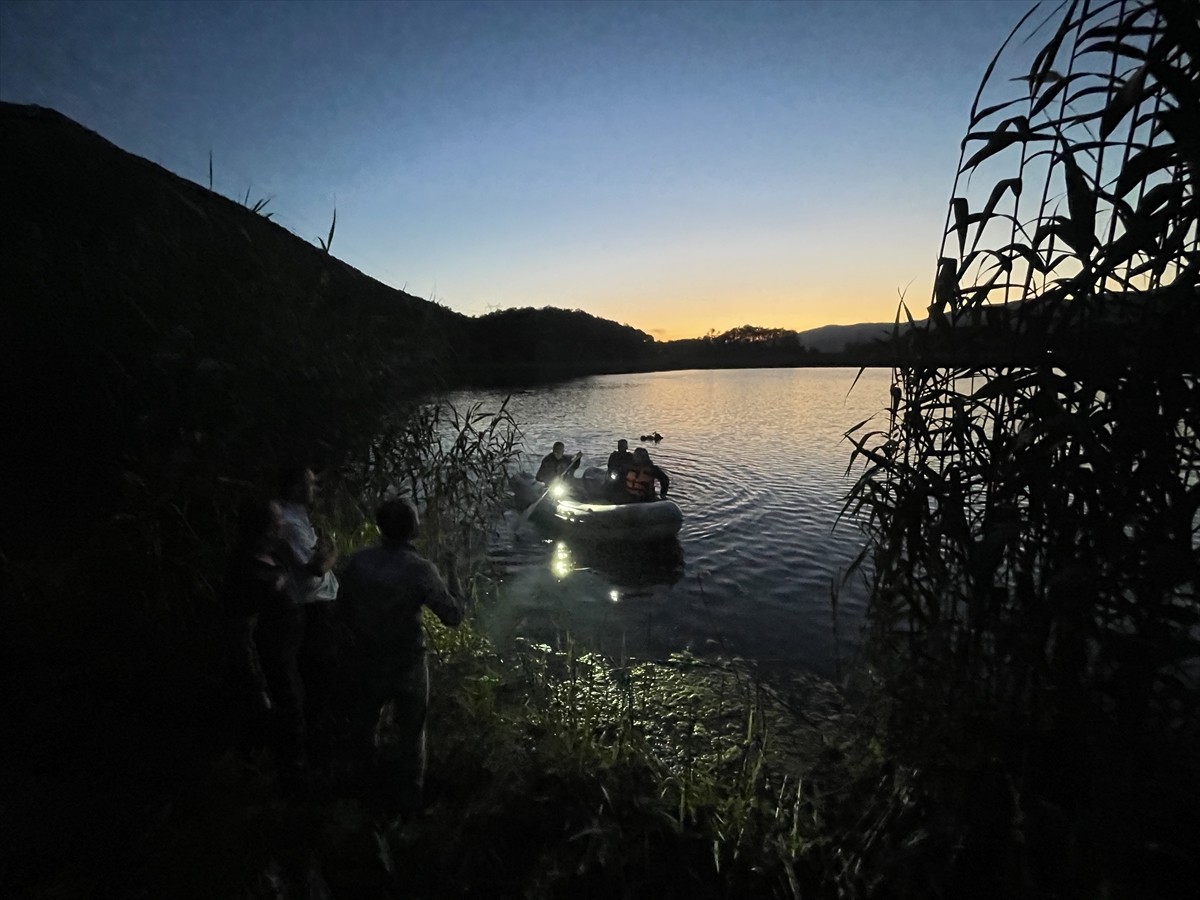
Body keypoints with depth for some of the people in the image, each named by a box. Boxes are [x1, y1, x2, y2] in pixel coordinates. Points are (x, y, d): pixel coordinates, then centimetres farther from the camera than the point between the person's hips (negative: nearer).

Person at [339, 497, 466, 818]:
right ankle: (407, 801, 31)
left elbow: (346, 611, 0)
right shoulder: (420, 569, -26)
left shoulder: (358, 562, -14)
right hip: (408, 663, -4)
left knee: (367, 724, 30)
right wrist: (452, 573, -9)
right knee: (409, 733, 16)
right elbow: (454, 614, -20)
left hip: (368, 659, 4)